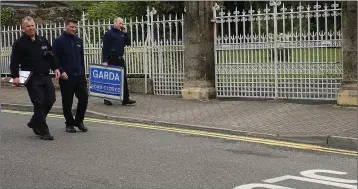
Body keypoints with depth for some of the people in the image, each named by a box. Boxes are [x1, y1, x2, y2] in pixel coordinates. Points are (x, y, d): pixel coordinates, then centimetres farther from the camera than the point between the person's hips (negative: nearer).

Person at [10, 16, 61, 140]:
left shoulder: (43, 41, 15)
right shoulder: (20, 43, -2)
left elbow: (51, 56, 22)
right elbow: (14, 61, -6)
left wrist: (55, 68, 8)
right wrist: (15, 76, -16)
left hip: (45, 76, 6)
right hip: (32, 78, -6)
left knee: (50, 100, 4)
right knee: (39, 103, -8)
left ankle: (34, 122, 25)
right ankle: (43, 131, -1)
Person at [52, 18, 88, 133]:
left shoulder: (78, 41, 12)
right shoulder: (59, 41, -4)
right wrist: (61, 71, -17)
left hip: (79, 76, 5)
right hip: (66, 77, -4)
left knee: (84, 98, 0)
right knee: (67, 102, 4)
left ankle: (79, 121, 17)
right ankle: (69, 124, 18)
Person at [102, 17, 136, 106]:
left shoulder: (122, 33, 12)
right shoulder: (109, 34, -8)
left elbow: (128, 43, 11)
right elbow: (105, 48, -12)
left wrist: (125, 33, 0)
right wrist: (104, 60, -18)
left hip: (120, 59, 6)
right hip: (111, 60, -6)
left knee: (124, 79, 3)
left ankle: (125, 99, 5)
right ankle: (107, 99, 12)